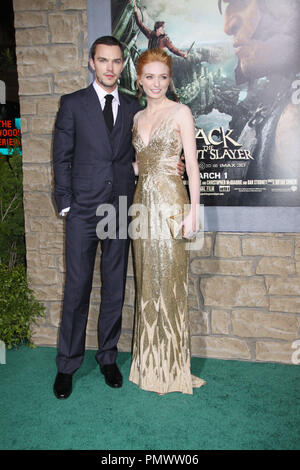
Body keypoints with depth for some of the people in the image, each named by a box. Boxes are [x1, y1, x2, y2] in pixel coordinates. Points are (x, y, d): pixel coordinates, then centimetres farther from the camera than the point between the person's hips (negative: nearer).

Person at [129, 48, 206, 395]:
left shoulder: (180, 112, -1)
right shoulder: (137, 117, 16)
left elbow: (192, 164, -7)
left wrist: (193, 210, -13)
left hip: (171, 201, -5)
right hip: (143, 201, 6)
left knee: (170, 281, -2)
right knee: (147, 281, 9)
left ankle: (173, 366, 13)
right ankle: (150, 362, 23)